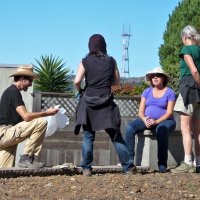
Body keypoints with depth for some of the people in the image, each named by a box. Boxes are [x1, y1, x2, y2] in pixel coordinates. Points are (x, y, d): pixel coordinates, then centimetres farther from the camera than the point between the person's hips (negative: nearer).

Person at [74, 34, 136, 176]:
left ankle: (87, 168, 3)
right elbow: (117, 81, 10)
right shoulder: (111, 61, 5)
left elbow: (77, 81, -9)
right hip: (106, 102, 1)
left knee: (88, 136, 6)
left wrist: (80, 90, 10)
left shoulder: (85, 61, 1)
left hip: (88, 102, -1)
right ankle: (128, 167, 8)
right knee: (115, 135, 7)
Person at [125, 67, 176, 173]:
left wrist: (156, 121, -23)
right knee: (130, 127, -25)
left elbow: (169, 112, -8)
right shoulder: (147, 91, 12)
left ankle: (162, 163, -33)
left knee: (161, 130, -40)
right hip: (146, 120, 4)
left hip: (164, 121, -3)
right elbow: (141, 111, 6)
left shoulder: (169, 92, 1)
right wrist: (145, 120, -16)